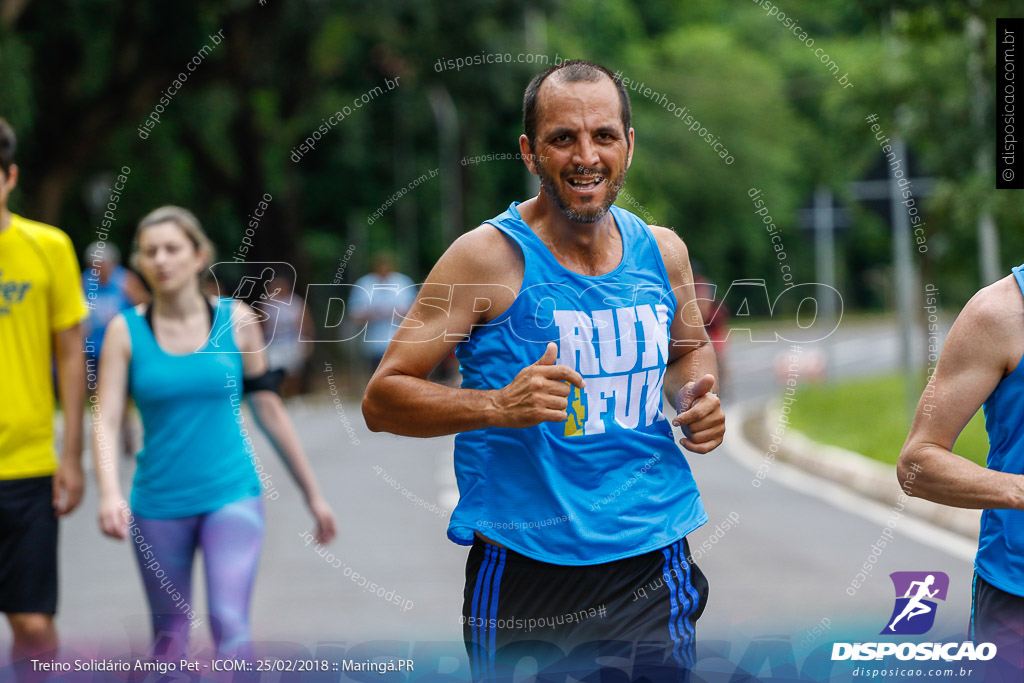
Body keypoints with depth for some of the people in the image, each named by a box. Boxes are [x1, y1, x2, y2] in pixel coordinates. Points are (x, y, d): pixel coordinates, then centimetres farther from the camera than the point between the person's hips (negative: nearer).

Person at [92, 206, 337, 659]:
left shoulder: (235, 320, 0)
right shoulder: (126, 331, -2)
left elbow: (268, 409, 8)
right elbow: (105, 422, -8)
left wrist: (313, 495, 10)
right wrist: (110, 494, -27)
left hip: (232, 495, -1)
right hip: (158, 502, 1)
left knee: (230, 623, -15)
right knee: (170, 632, 9)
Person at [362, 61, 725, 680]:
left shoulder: (662, 251, 5)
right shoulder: (489, 257, -10)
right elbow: (382, 401, -11)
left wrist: (698, 401, 2)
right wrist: (497, 405, -26)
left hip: (656, 559, 4)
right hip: (524, 575, -4)